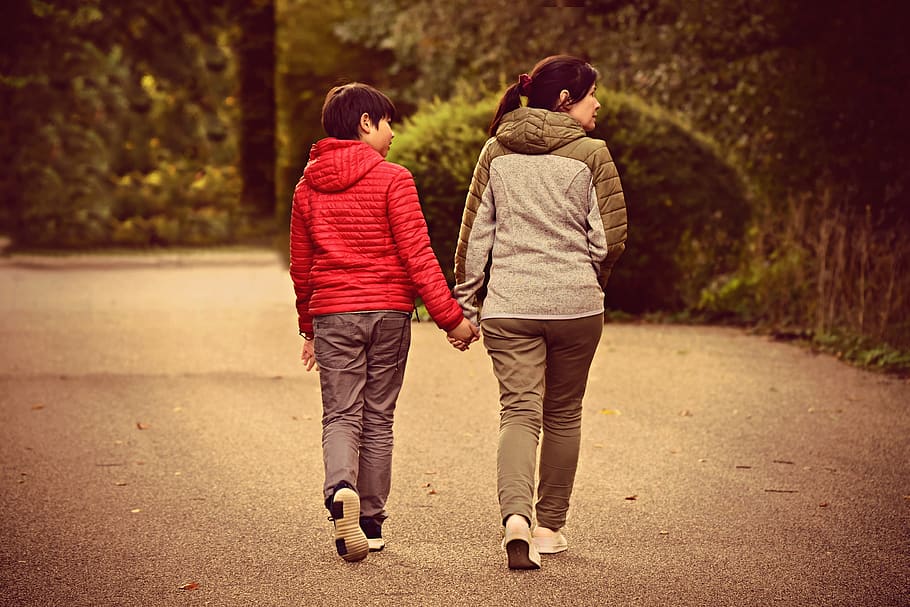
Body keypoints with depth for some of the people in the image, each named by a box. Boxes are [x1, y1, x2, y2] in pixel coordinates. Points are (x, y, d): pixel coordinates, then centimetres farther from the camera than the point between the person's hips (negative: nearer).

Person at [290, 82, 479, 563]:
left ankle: (341, 490, -27)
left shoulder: (308, 186, 7)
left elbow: (301, 267, 14)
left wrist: (308, 327, 25)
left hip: (331, 313, 2)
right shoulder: (392, 179, -6)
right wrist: (450, 316, -9)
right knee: (377, 418, 9)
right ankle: (370, 522, 14)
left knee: (340, 416, 3)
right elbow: (417, 255, -12)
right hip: (389, 311, -2)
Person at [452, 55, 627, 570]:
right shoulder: (591, 154, -3)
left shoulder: (497, 152, 6)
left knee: (519, 411, -3)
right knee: (563, 416, 13)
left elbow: (475, 235, 6)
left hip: (508, 305, 1)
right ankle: (550, 526, 22)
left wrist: (465, 305, 12)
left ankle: (516, 516, -25)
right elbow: (610, 239, -4)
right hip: (576, 304, -1)